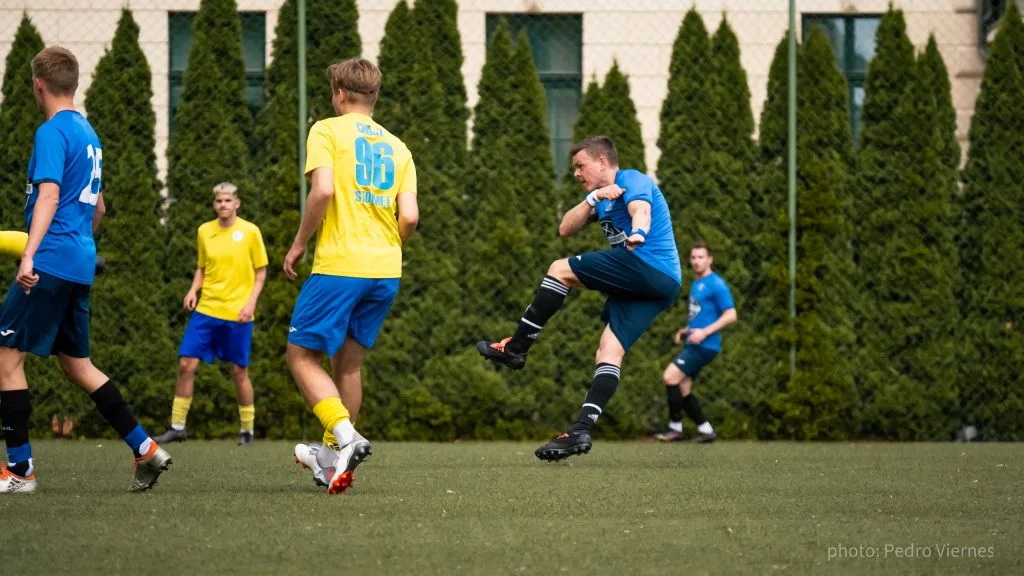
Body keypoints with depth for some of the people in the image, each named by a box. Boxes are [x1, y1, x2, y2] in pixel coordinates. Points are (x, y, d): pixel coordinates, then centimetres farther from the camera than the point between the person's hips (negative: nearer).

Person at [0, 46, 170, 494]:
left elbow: (49, 195, -21)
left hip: (51, 259, -9)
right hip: (81, 263, 9)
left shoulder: (52, 131, -9)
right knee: (76, 363, 15)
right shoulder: (88, 133, 18)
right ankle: (145, 449, 10)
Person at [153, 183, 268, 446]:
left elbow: (261, 272, 2)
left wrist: (251, 302, -9)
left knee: (239, 371, 1)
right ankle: (177, 427, 4)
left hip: (237, 313, -3)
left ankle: (247, 429, 15)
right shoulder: (204, 231, 7)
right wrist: (193, 290, 1)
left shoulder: (250, 231, -2)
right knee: (186, 365, -3)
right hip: (206, 309, 3)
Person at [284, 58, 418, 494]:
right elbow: (410, 216, 4)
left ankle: (346, 436, -19)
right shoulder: (397, 147, 15)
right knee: (348, 359, 17)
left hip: (339, 264, -6)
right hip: (386, 270, 6)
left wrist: (299, 243, -5)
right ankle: (331, 455, 21)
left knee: (301, 355, 1)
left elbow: (323, 189, -15)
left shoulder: (327, 131, 1)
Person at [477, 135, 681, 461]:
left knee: (561, 270, -7)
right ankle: (581, 431, -14)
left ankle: (516, 348, -3)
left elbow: (640, 209, -26)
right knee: (610, 351, -3)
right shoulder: (602, 195, 27)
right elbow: (565, 229, 15)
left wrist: (638, 233, -50)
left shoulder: (632, 181, -2)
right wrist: (593, 198, -3)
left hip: (648, 265, -9)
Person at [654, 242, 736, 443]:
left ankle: (675, 428, -10)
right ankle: (705, 430, 12)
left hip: (704, 345, -9)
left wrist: (704, 332, -22)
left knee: (670, 377, -17)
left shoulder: (716, 284, -10)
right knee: (682, 390, 5)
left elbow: (730, 315, -15)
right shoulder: (696, 284, 18)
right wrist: (686, 330, 14)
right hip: (693, 343, 9)